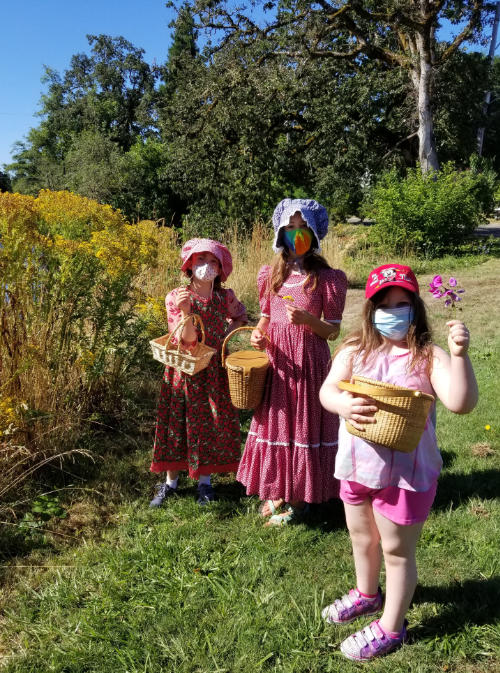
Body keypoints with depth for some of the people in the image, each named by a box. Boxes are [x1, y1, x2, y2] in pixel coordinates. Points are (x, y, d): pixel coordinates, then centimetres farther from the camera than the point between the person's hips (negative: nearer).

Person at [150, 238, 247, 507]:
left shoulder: (225, 297, -4)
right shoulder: (176, 297, -9)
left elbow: (241, 317, 18)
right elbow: (187, 340, -16)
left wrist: (225, 333, 0)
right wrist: (186, 311, -32)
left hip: (215, 371, 1)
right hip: (184, 371, -1)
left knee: (211, 422, 8)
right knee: (177, 422, 7)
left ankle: (205, 481, 26)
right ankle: (170, 482, 23)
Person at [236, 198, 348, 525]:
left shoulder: (327, 277, -8)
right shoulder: (270, 275, 6)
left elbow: (333, 331, -6)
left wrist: (306, 319, -24)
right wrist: (258, 333, -5)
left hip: (309, 361, -5)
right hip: (276, 359, 5)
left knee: (303, 423, 4)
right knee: (275, 422, 13)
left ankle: (298, 498, 20)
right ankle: (277, 491, 32)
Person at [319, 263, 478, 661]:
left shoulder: (429, 357, -14)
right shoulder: (354, 351, -2)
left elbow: (461, 403, -26)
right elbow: (326, 390, -7)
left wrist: (459, 355, -38)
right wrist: (342, 404, -29)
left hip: (406, 471, -5)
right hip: (358, 463, 5)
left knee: (396, 550, 11)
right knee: (362, 536, 26)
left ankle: (391, 628, 33)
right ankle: (367, 594, 54)